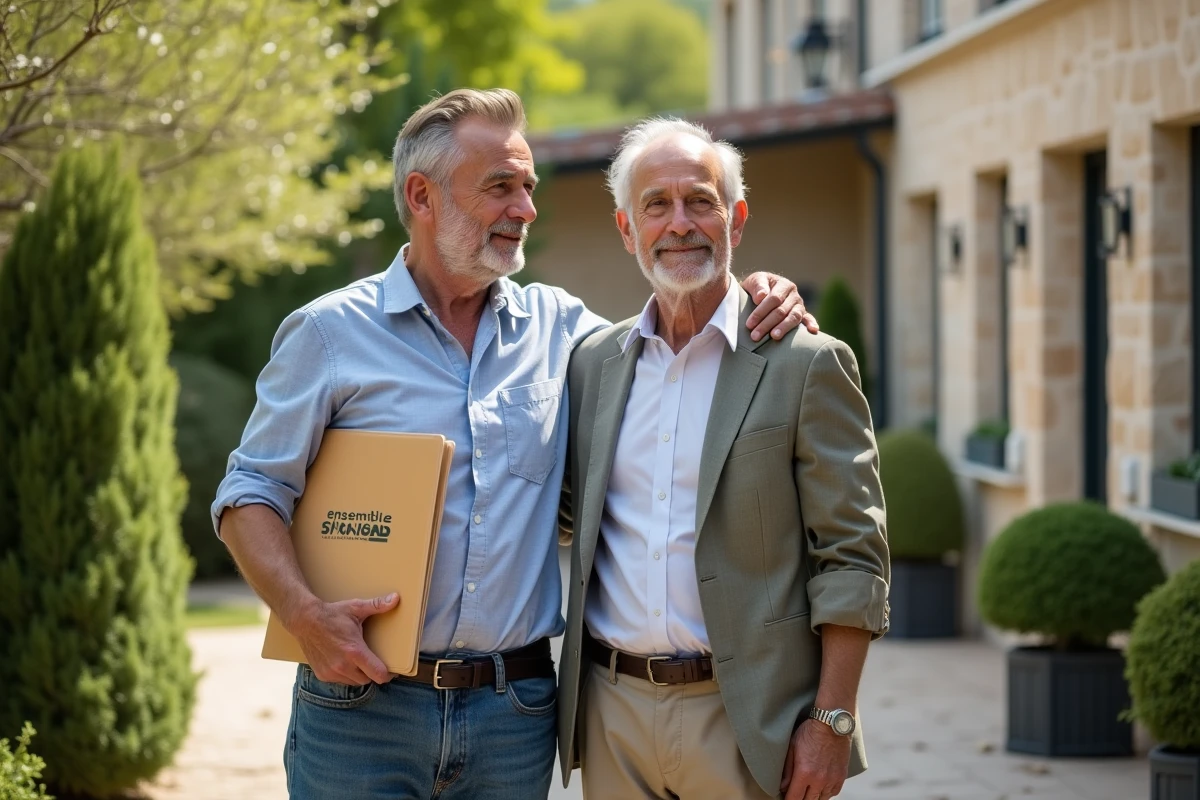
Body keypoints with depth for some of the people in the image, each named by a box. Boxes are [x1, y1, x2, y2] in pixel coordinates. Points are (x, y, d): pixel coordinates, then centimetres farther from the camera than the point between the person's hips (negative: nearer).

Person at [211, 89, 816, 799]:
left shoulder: (557, 326, 10)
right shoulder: (331, 333, 0)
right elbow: (251, 494, 1)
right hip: (364, 706, -3)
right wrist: (306, 615, -16)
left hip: (516, 715, 3)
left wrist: (757, 306, 1)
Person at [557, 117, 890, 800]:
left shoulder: (807, 365, -4)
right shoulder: (592, 365, 10)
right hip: (613, 712, 4)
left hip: (747, 719, -4)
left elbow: (852, 559, -6)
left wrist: (833, 722, -12)